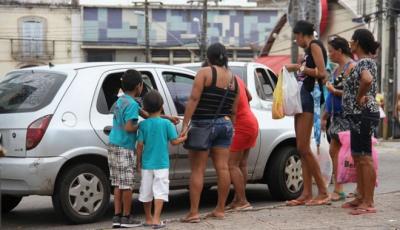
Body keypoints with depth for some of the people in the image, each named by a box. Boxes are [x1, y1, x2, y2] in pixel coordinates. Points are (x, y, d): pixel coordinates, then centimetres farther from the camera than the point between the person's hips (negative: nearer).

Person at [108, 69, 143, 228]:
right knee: (127, 185, 0)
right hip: (125, 148, -8)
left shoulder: (120, 101, 14)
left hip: (113, 145, 8)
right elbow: (128, 127, -22)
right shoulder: (132, 104, -13)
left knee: (118, 184, 10)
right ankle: (126, 217, 6)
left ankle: (117, 217, 11)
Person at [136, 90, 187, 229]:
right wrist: (185, 138, 16)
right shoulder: (166, 123, -6)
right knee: (160, 191, -3)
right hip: (162, 164, -2)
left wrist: (138, 162, 4)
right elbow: (174, 141, -3)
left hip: (146, 164, 2)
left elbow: (140, 145, -4)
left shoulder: (143, 125, -3)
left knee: (146, 192, 13)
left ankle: (148, 219, 23)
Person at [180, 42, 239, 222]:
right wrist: (232, 129, 22)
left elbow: (194, 99, -16)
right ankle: (220, 210, 12)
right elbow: (233, 110, 13)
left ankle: (194, 213, -6)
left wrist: (185, 124, -17)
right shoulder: (233, 78, 11)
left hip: (203, 125, -6)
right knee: (222, 167, 6)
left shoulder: (205, 72, -8)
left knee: (197, 170, -4)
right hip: (225, 125, 6)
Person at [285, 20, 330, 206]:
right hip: (302, 97, 10)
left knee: (303, 148, -11)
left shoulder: (315, 45, -5)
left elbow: (322, 73, -15)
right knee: (301, 149, 5)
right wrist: (297, 69, 18)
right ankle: (307, 194, 6)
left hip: (308, 97, -10)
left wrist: (299, 67, -10)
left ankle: (323, 192, -7)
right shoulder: (309, 49, 21)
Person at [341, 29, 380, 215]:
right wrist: (359, 97, 10)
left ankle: (368, 203, -8)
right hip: (358, 115, 11)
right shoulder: (364, 62, 17)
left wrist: (359, 98, -21)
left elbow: (367, 80, -35)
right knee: (357, 157, 15)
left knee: (364, 157, -9)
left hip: (363, 114, -11)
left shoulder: (364, 62, -14)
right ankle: (361, 197, 23)